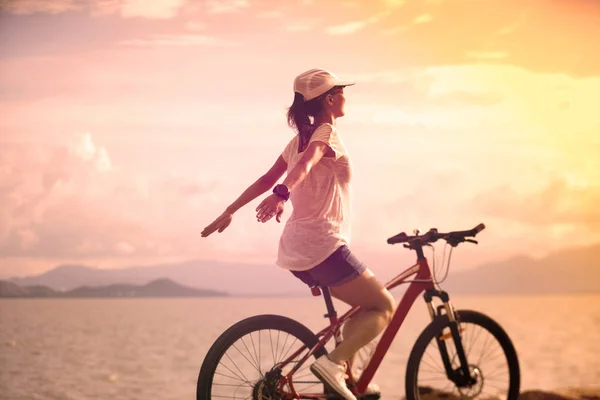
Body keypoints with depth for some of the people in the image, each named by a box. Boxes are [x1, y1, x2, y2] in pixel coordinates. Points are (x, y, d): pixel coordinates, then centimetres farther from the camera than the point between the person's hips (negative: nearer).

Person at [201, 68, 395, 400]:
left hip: (295, 249, 9)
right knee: (384, 306, -1)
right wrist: (282, 194, -48)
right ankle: (334, 363, -19)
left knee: (364, 304, 22)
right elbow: (304, 166, -30)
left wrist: (229, 212, 23)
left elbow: (265, 179, 19)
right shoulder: (327, 133, -9)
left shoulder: (300, 139, 18)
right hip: (322, 246, -9)